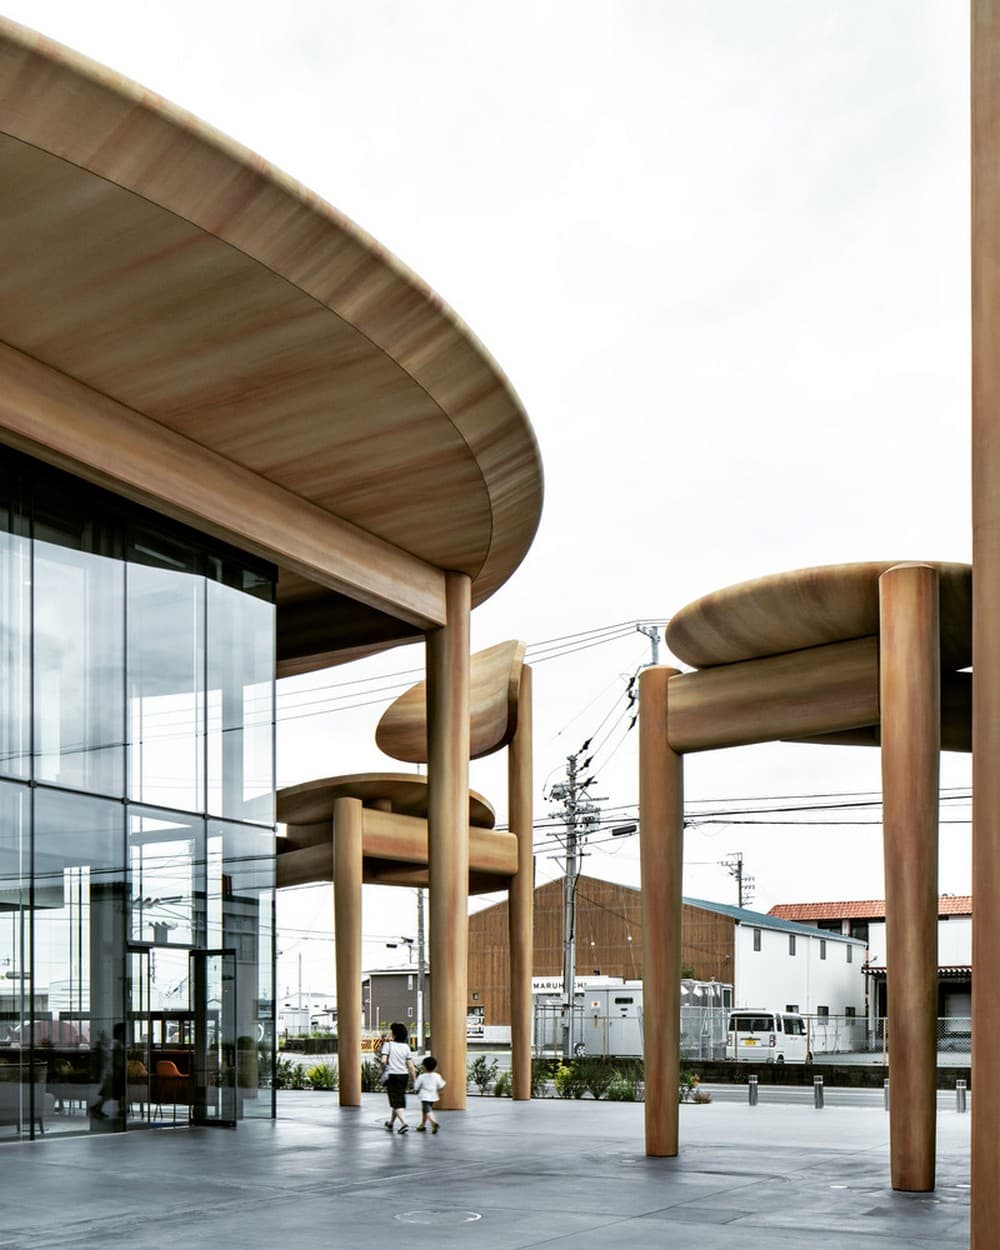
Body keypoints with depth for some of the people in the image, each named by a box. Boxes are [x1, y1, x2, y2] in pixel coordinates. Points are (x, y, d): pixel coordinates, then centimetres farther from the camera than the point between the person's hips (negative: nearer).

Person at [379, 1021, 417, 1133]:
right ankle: (390, 1123, 34)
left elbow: (383, 1060, -18)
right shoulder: (406, 1047, 5)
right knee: (399, 1099, 19)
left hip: (392, 1075, -5)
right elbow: (411, 1065, 1)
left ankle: (404, 1123, -21)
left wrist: (384, 1069, 2)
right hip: (404, 1075, 5)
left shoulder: (388, 1045, -7)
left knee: (395, 1101, -3)